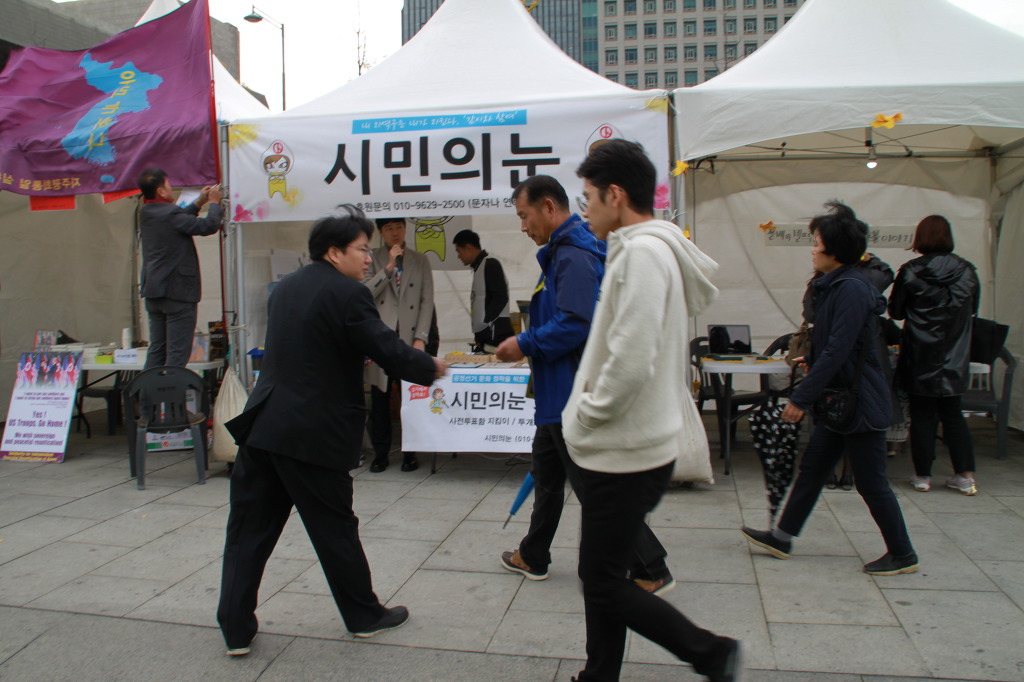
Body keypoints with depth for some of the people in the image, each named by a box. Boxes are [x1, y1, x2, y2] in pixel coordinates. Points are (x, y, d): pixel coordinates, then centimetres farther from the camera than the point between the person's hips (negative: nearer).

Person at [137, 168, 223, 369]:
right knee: (177, 354, -4)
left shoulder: (145, 213, 9)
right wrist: (214, 202, 2)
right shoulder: (170, 213, -17)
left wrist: (199, 203, 22)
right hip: (178, 291, -9)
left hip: (153, 291, 9)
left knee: (156, 350, 15)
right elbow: (208, 226, -15)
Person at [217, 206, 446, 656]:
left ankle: (236, 628, 17)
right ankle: (364, 616, 25)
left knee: (249, 530, 11)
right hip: (312, 434, -7)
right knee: (335, 528, 8)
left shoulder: (286, 287, 14)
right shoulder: (347, 294, -12)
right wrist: (431, 368, 3)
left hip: (263, 425, 7)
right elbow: (387, 349, -15)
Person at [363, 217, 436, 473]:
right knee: (379, 398, 4)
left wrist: (421, 337, -4)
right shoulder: (372, 259, 8)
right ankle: (380, 453, 16)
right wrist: (388, 267, -11)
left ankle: (410, 452, 14)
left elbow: (427, 301, 5)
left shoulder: (420, 261, 10)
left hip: (409, 338, 0)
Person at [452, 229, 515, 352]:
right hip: (486, 337, 9)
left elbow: (500, 298, -16)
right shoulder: (479, 267, 20)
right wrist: (478, 335, 13)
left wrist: (483, 326, -14)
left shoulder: (490, 264, -6)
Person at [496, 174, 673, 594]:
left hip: (574, 397, -11)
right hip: (560, 394, 11)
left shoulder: (574, 255, -20)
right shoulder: (563, 252, 13)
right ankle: (533, 557, 38)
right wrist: (529, 345, 14)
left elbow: (577, 322, -31)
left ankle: (652, 572, 8)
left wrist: (525, 344, -20)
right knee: (546, 475, 22)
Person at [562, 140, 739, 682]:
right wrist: (587, 416, 14)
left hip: (627, 453, -10)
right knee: (602, 574, 18)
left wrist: (586, 415, -13)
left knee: (603, 582, 1)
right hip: (620, 447, 10)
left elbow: (632, 360, -27)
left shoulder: (643, 252, -19)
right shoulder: (642, 248, 13)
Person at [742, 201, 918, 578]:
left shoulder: (852, 289, -22)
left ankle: (903, 555, 19)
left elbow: (838, 350, -26)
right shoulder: (836, 285, 9)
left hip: (861, 402, -10)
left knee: (870, 482, 2)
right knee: (811, 469, 14)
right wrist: (812, 359, 34)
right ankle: (782, 537, 23)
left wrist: (802, 397, -24)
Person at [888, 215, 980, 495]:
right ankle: (966, 475, 14)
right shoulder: (967, 271, -2)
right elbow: (973, 310, 11)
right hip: (954, 358, 3)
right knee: (952, 414, 14)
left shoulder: (910, 272, -11)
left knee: (922, 415, 6)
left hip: (920, 356, -3)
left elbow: (895, 311, -2)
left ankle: (922, 475, 11)